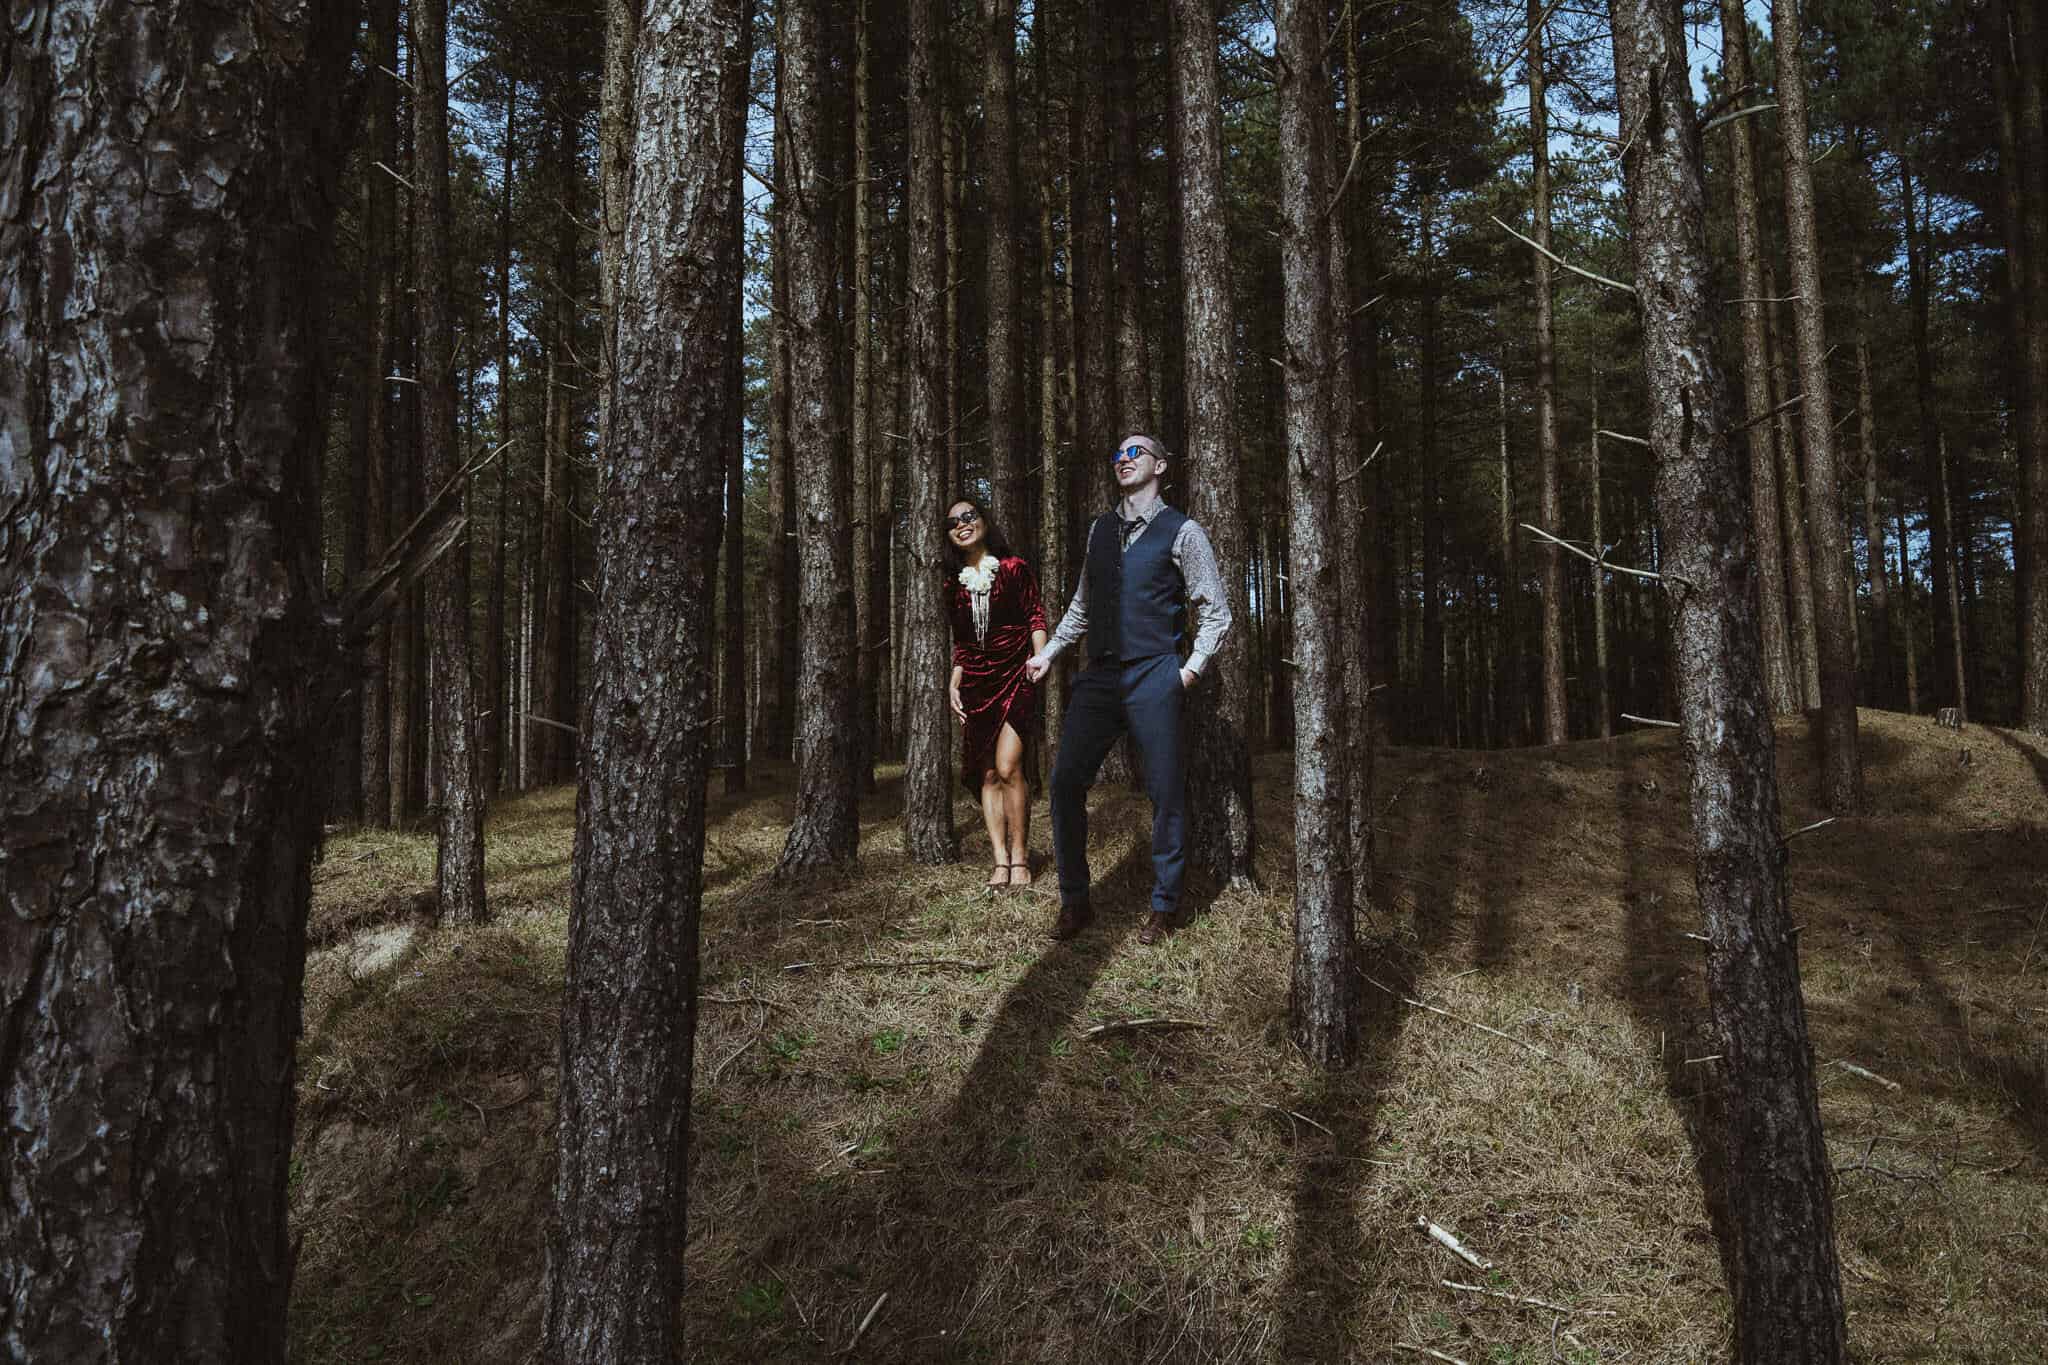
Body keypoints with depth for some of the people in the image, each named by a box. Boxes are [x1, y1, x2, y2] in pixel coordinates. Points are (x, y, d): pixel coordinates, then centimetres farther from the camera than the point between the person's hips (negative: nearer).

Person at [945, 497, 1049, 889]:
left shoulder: (1013, 569, 2)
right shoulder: (954, 587, 13)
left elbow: (1035, 615, 2)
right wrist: (954, 683, 10)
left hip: (1014, 679, -4)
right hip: (976, 686, 4)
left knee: (1007, 768, -16)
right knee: (987, 776, 0)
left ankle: (1020, 859, -7)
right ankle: (1000, 862, 3)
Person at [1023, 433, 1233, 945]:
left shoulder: (1181, 532, 0)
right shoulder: (1100, 529, 16)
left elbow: (1215, 611, 2)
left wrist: (1192, 669, -6)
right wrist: (1049, 652, 20)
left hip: (1153, 677, -5)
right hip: (1099, 675, 5)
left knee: (1165, 793, 0)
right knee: (1066, 781, -1)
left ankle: (1163, 907, 14)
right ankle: (1074, 902, 11)